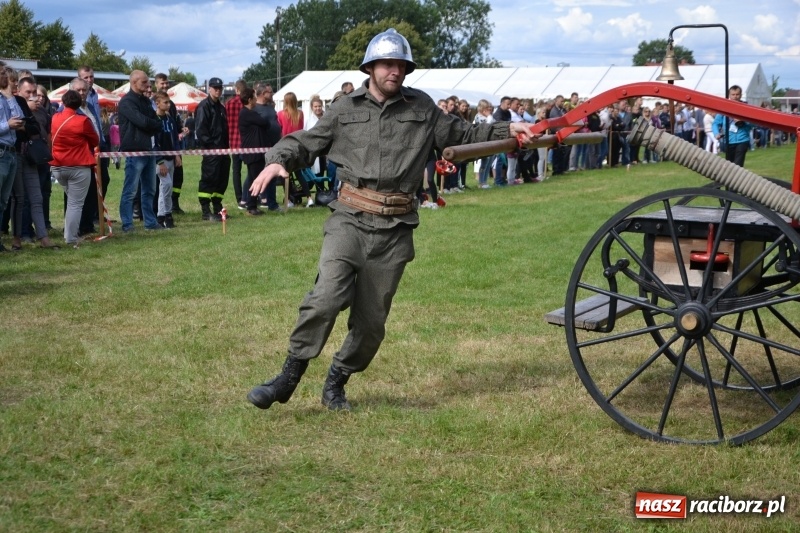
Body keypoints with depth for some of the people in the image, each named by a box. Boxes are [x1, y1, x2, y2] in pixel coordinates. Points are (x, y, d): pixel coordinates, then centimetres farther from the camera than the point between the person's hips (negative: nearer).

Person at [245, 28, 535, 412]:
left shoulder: (422, 108, 9)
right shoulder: (346, 109, 6)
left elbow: (461, 134, 20)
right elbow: (305, 142, 12)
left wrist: (506, 130, 10)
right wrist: (279, 160, -7)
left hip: (394, 229, 2)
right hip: (350, 219, -2)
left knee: (371, 321, 5)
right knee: (327, 296, -23)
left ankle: (336, 382, 26)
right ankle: (289, 376, -11)